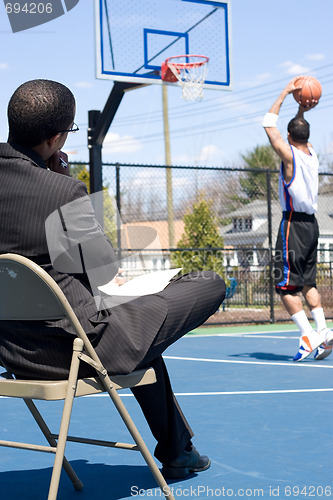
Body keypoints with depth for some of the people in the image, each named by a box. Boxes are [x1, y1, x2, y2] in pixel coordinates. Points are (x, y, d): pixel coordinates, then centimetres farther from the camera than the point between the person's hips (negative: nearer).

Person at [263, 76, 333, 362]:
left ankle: (308, 335, -12)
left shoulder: (289, 154, -11)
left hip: (293, 224, -8)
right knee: (308, 283, 14)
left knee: (286, 286, -5)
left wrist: (286, 93, 1)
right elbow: (301, 132, 29)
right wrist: (302, 111, 17)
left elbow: (268, 125, -5)